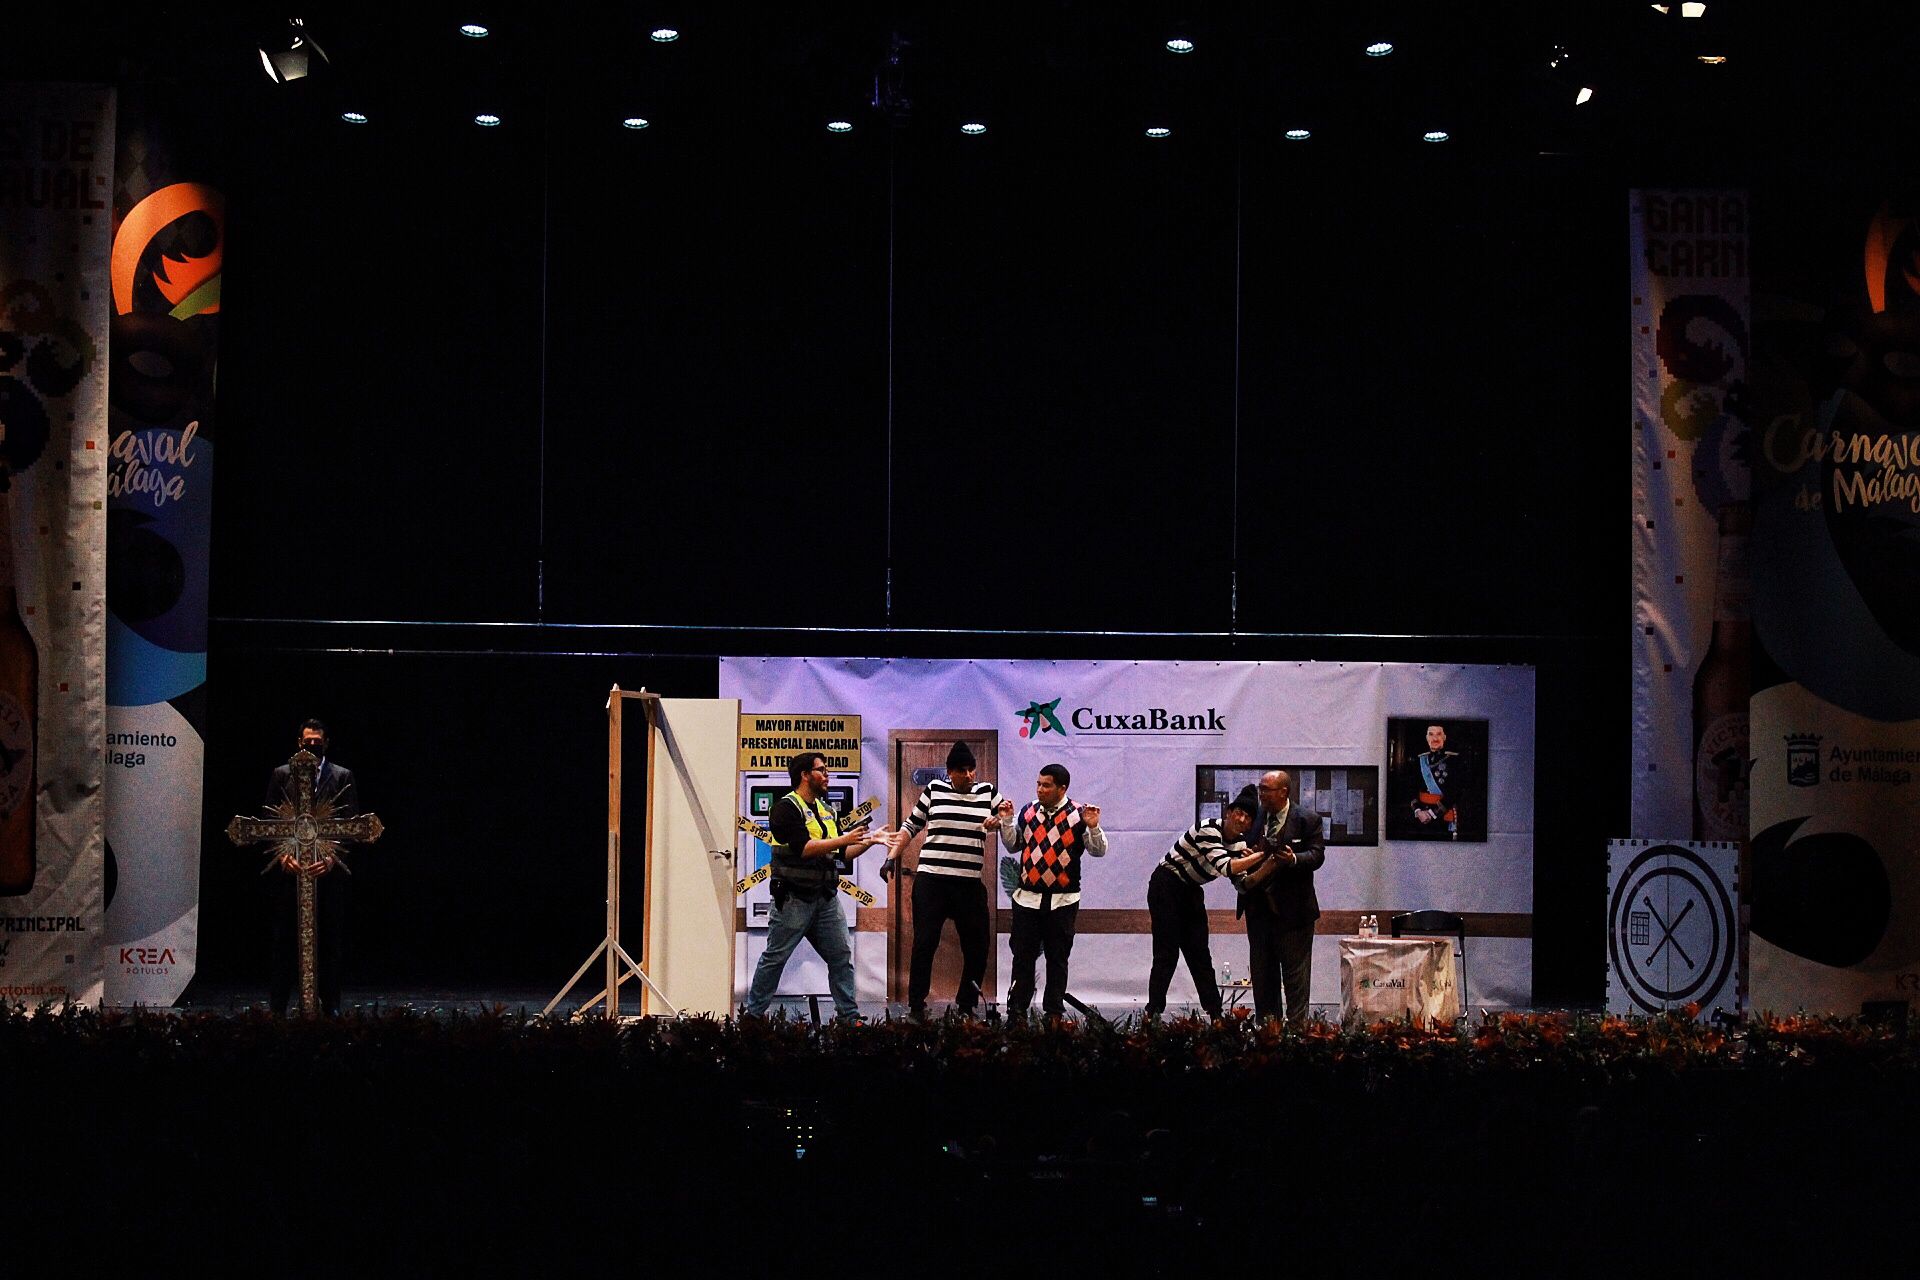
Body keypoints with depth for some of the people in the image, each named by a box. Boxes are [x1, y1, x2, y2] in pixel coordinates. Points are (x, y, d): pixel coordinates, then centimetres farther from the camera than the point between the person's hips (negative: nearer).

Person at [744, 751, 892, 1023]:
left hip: (826, 897, 7)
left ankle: (848, 1016, 9)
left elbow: (843, 853, 19)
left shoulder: (827, 810, 17)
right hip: (793, 897, -7)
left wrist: (869, 841, 5)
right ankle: (753, 1015, 6)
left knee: (842, 956, 3)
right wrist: (845, 839, -22)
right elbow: (804, 848, -21)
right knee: (774, 959, -2)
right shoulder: (786, 808, -9)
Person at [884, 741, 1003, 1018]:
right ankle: (916, 1006, 4)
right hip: (931, 881, -2)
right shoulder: (934, 790, 6)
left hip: (971, 884, 2)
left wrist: (998, 822, -5)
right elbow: (911, 826, 13)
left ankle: (966, 1005, 17)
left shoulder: (987, 792, 8)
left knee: (976, 945, 3)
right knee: (924, 943, -4)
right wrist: (892, 857, 4)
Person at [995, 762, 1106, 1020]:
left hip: (1062, 900, -2)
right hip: (1027, 897, 2)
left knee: (1057, 959, 7)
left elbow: (1099, 851, -1)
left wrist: (1093, 827, -18)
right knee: (1022, 957, 3)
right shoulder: (1028, 812, 6)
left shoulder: (1078, 815, -4)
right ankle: (1016, 1013, 7)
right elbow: (1014, 846, 16)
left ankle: (1054, 1013, 15)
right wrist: (1006, 822, 2)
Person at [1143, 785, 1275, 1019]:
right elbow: (1226, 867, -35)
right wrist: (1261, 854, -36)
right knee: (1167, 954, -10)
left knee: (1199, 954, 6)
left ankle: (1215, 1013, 7)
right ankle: (1153, 1013, -9)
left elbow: (1241, 879, -4)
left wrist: (1268, 864, -18)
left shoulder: (1239, 841, 1)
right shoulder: (1208, 829, -24)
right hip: (1166, 887, -8)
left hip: (1191, 892, 8)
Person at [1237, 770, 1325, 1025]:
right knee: (1262, 973, 11)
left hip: (1292, 909, -5)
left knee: (1295, 974, -1)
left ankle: (1297, 1027, 3)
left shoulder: (1307, 821, -4)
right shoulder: (1255, 820, 9)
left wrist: (1294, 859, -30)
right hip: (1259, 907, 5)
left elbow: (1316, 855, -12)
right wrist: (1244, 881, -6)